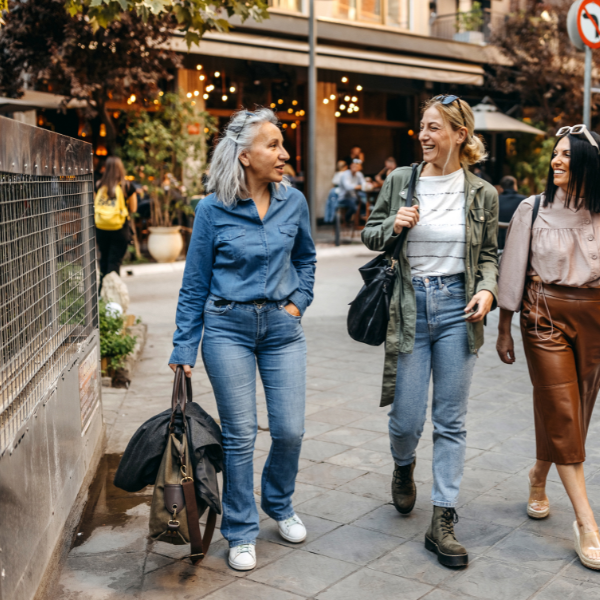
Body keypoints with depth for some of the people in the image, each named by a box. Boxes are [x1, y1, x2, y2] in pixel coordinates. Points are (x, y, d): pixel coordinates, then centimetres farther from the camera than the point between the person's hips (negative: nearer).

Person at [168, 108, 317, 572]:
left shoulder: (294, 202, 1)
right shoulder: (213, 210, -7)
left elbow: (305, 258, 19)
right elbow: (195, 284, -2)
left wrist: (299, 301, 5)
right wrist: (184, 350, -2)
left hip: (281, 326, 3)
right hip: (228, 328, -3)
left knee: (290, 430, 4)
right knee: (240, 435, 2)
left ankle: (279, 503, 34)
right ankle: (241, 532, 20)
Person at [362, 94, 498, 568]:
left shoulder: (482, 194, 2)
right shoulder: (400, 181, 2)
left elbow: (490, 254, 10)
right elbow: (370, 235, 12)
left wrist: (487, 289, -9)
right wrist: (393, 226, -10)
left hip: (457, 309, 0)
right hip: (410, 307, 0)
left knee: (451, 421, 4)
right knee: (407, 419, 4)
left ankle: (443, 523, 13)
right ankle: (404, 468, 41)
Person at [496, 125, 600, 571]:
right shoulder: (533, 209, -1)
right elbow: (513, 270, 2)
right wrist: (504, 330, 3)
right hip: (546, 315, -2)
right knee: (562, 411, -7)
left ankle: (539, 479, 37)